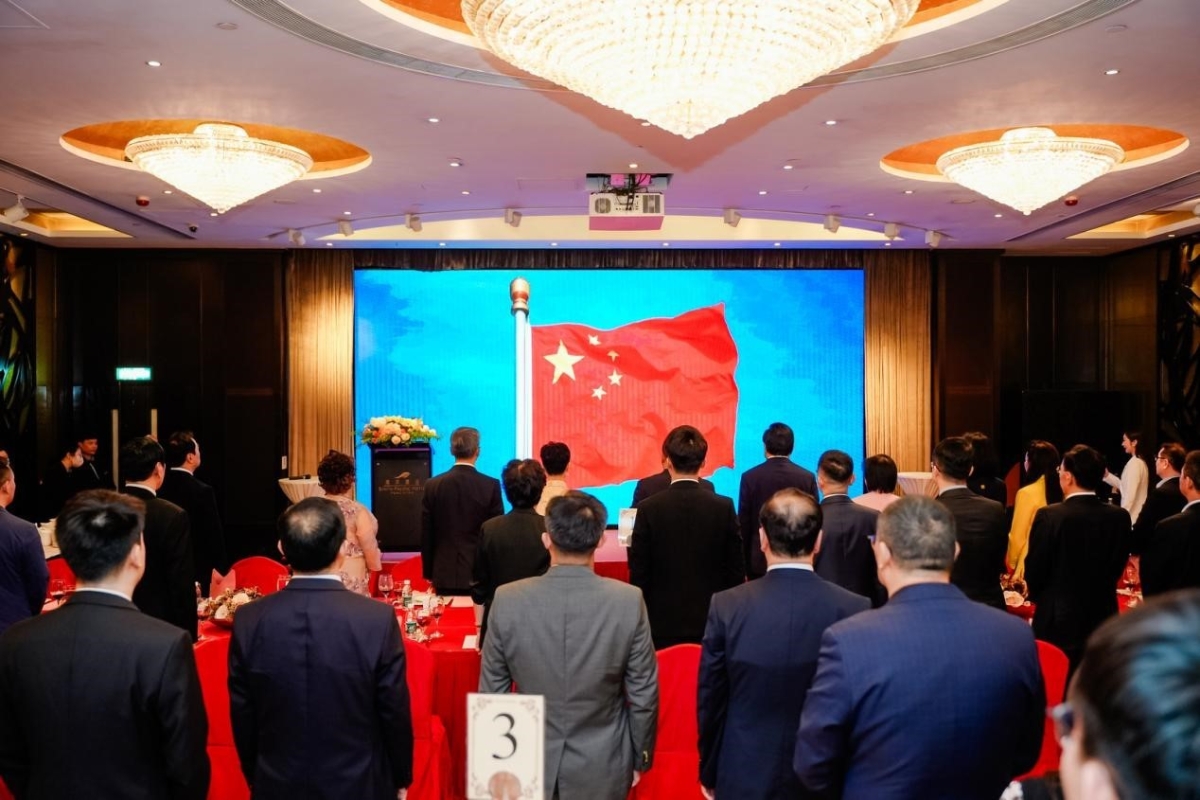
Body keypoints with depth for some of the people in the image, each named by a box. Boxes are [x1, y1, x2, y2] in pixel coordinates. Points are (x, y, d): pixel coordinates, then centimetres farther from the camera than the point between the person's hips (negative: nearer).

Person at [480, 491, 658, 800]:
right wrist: (641, 756, 7)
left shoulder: (507, 600, -15)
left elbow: (492, 692, -5)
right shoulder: (629, 601, -18)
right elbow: (643, 694, -9)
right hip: (601, 769, 0)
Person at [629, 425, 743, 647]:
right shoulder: (724, 507, -5)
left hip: (663, 622, -1)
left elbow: (639, 573, -5)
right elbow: (735, 570, -1)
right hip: (710, 621, 1)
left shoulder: (648, 509, -9)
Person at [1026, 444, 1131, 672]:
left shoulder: (1049, 516, -18)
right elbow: (1117, 567, 6)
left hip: (1058, 621, -4)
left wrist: (1038, 595, 11)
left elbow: (1034, 571, -10)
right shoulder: (1120, 517, -4)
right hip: (1103, 619, 4)